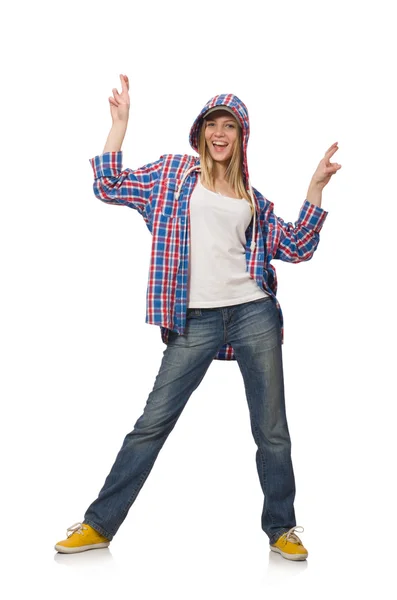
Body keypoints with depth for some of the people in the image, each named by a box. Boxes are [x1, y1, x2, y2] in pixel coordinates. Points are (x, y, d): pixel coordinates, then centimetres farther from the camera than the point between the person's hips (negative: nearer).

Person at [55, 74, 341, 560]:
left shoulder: (252, 197, 15)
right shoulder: (174, 172, 10)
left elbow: (296, 247, 13)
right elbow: (109, 186, 4)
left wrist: (316, 187, 8)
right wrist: (120, 120, 2)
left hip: (254, 314, 2)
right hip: (197, 320, -2)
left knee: (272, 431, 7)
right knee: (153, 423, 0)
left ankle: (281, 528, 24)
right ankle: (100, 523, 13)